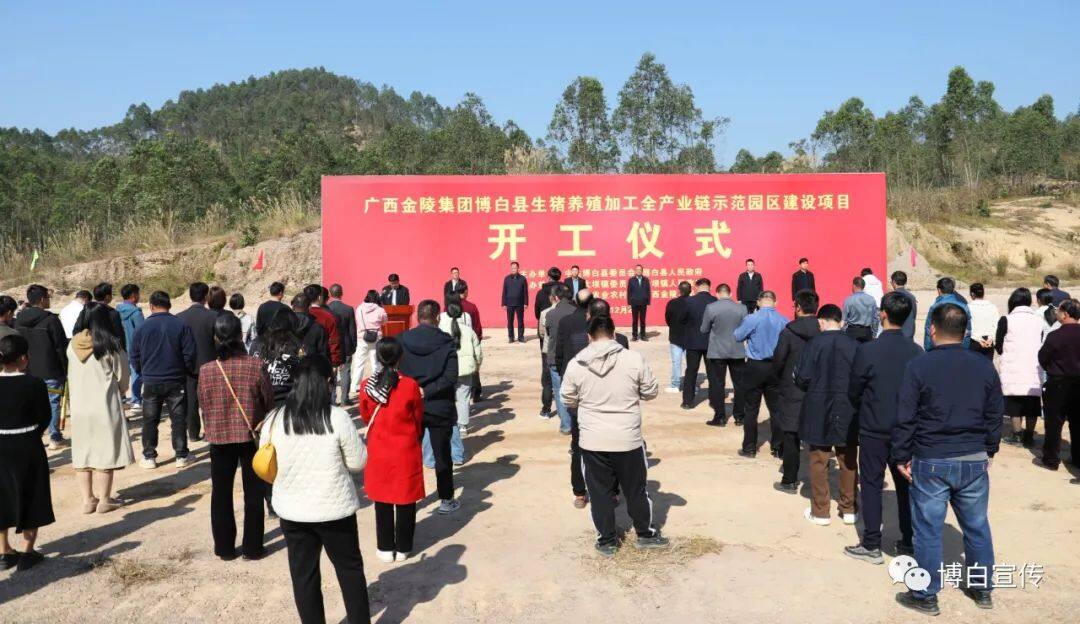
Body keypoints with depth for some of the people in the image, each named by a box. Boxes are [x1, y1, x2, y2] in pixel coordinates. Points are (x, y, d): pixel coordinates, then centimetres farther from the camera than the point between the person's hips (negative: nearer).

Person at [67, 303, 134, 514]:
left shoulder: (73, 345, 0)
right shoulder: (111, 346, -12)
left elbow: (70, 376, 11)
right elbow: (123, 378, -2)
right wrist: (119, 393, 17)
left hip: (78, 406, 4)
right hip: (105, 406, -4)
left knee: (82, 453, 11)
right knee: (105, 453, 4)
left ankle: (87, 499, 17)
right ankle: (104, 500, 9)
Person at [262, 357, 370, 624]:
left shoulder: (274, 420, -8)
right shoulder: (338, 417, -16)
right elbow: (359, 463, -8)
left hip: (292, 511, 2)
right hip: (335, 508, -2)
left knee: (303, 574, 16)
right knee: (350, 568, 17)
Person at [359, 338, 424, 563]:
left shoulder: (367, 386, -9)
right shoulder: (410, 385, -14)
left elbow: (365, 417, 6)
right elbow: (418, 419, -1)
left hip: (378, 452, 2)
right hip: (406, 451, -2)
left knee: (382, 501, 14)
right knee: (406, 501, 11)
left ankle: (385, 548, 22)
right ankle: (403, 548, 19)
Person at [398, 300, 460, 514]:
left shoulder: (401, 341, -5)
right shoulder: (446, 343, -12)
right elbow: (451, 378, -18)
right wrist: (428, 391, -15)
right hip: (440, 408, -2)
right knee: (442, 455, 11)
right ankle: (446, 500, 20)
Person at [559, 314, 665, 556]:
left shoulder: (575, 364, -7)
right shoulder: (634, 359, -10)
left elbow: (568, 401, 3)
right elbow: (651, 392, 1)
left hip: (592, 441, 0)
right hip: (628, 439, 0)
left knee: (600, 492, 14)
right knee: (636, 489, 17)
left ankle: (607, 541, 24)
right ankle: (646, 534, 33)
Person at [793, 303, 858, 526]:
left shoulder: (815, 343, -12)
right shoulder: (854, 345, -5)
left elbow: (802, 378, -13)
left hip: (819, 411, -2)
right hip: (848, 412, 3)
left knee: (819, 461, 8)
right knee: (848, 461, 15)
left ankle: (820, 511, 13)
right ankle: (849, 509, 24)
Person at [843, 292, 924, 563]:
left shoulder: (867, 350, -16)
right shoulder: (916, 351, -5)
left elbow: (853, 391, -6)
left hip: (874, 428, -4)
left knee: (871, 484, 5)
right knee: (905, 484, 14)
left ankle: (871, 545, 10)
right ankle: (908, 542, 22)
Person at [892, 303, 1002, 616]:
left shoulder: (919, 366, -11)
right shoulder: (985, 366, 1)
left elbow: (905, 417, -9)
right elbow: (995, 415, 9)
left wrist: (902, 457, 0)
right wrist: (988, 452, 20)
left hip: (931, 462, -4)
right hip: (974, 461, 4)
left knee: (928, 530, 5)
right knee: (977, 526, 18)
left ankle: (926, 596, 15)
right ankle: (983, 589, 32)